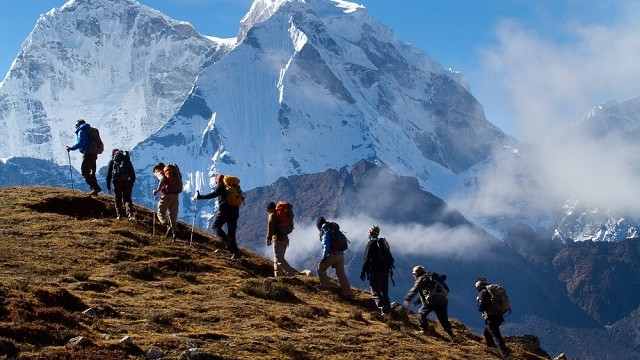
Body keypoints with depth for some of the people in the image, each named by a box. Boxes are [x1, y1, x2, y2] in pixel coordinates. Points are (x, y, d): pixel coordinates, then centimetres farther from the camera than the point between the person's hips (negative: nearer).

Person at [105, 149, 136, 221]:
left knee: (118, 199, 12)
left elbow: (108, 174, 9)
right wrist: (132, 182, 17)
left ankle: (119, 215, 11)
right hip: (127, 181, 1)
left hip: (117, 181, -1)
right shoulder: (127, 160, 22)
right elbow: (132, 172, 17)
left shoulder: (112, 161, 15)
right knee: (127, 199, -2)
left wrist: (108, 186, 10)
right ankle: (130, 215, -20)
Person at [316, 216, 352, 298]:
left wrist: (324, 257, -16)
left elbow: (326, 245, -16)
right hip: (341, 255, 7)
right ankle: (347, 292, 3)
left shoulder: (325, 231, -4)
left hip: (332, 254, -7)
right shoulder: (334, 230, 21)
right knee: (341, 273, 8)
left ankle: (326, 285, 5)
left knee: (321, 268, 12)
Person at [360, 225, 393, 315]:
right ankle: (388, 308, 13)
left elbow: (367, 259, -15)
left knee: (375, 292, -6)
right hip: (385, 270, 7)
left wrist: (363, 271, -12)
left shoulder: (371, 243, -10)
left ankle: (383, 308, -21)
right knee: (384, 292, 16)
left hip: (375, 271, -7)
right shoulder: (383, 243, 14)